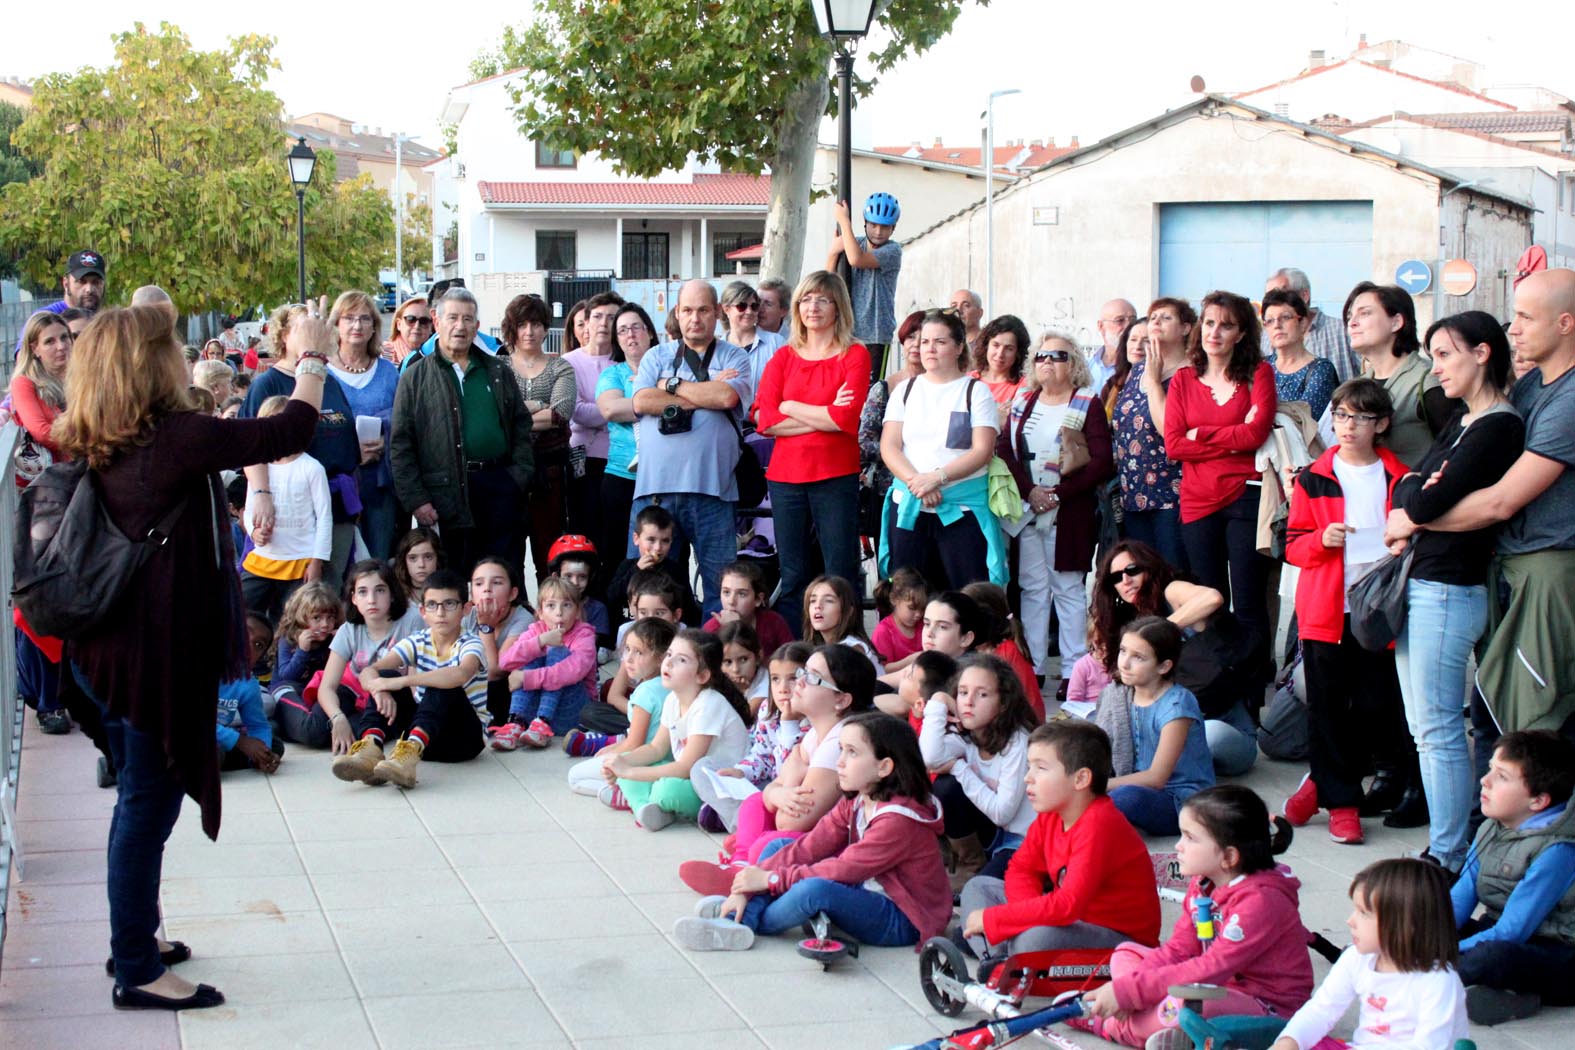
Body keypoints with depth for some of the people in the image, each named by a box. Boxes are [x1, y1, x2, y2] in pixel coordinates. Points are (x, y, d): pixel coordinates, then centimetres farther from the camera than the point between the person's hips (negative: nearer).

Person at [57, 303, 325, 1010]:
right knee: (149, 802, 0)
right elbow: (289, 433, -12)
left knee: (139, 799, 21)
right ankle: (138, 972, 8)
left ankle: (134, 941, 34)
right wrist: (313, 360, 0)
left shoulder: (93, 447, 4)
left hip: (110, 647, 9)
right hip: (161, 652, -9)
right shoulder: (175, 438, -19)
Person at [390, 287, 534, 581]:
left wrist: (520, 477, 2)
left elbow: (521, 426, 16)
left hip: (498, 488, 2)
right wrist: (415, 499, -7)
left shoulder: (499, 372, 15)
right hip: (445, 496, -2)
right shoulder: (416, 377, 6)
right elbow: (400, 444, 1)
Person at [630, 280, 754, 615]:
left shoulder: (734, 358, 11)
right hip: (655, 484, 1)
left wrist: (672, 385, 1)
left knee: (720, 581, -1)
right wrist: (705, 395, -3)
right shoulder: (657, 356, 16)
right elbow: (642, 401, -2)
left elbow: (727, 396, -9)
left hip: (710, 487, -1)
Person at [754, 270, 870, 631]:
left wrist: (790, 406, -4)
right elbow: (764, 419, -1)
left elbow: (847, 418, -12)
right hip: (786, 476, 3)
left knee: (841, 578, -3)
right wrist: (824, 416, -9)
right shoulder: (784, 357, 11)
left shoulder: (855, 355, 1)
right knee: (792, 577, 7)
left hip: (836, 477, -3)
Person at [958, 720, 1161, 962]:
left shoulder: (1098, 825, -27)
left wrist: (991, 919, -29)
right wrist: (1032, 914, -15)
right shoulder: (1050, 815, 1)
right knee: (978, 888, 7)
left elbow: (1069, 905, -36)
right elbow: (1020, 868, 9)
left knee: (1036, 938, -40)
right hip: (1074, 920, 10)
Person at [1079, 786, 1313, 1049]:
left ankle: (1107, 1025, -10)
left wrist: (1128, 991, -29)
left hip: (1269, 1009, -10)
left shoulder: (1260, 900, -24)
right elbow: (1178, 950, 3)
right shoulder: (1202, 884, 5)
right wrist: (1123, 990, -15)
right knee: (1126, 953, 12)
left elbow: (1212, 970, -28)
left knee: (1181, 1005, -38)